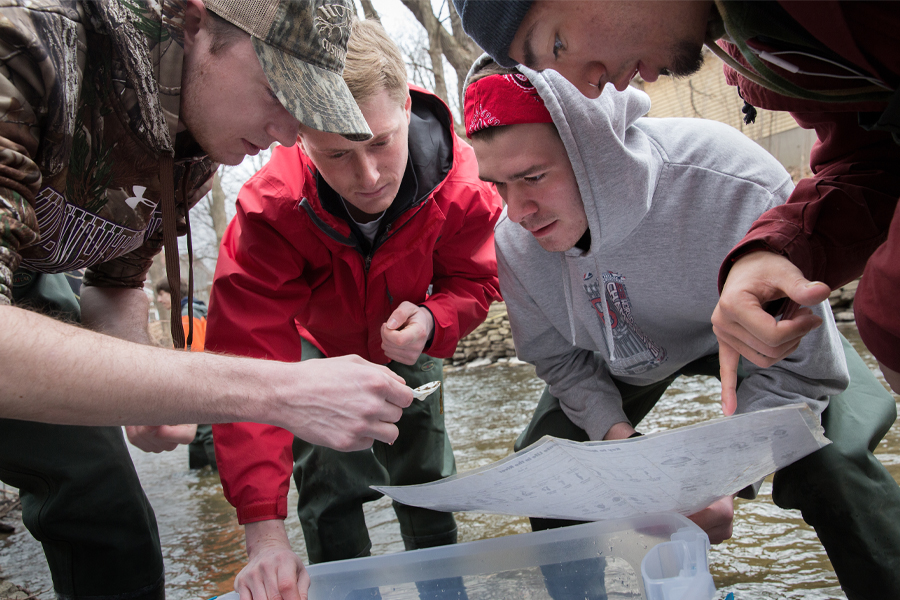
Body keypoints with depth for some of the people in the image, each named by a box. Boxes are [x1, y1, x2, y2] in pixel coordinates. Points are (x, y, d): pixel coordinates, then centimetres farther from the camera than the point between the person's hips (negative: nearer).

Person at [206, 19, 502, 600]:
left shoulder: (463, 186, -33)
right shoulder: (271, 209, -39)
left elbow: (474, 281, -14)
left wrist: (432, 319, -41)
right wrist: (265, 532, -51)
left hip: (405, 351, 2)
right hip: (318, 344, -2)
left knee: (427, 476, 6)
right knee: (334, 485, -11)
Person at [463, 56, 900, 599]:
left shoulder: (738, 188, -40)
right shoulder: (516, 243, -26)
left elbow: (801, 361, -28)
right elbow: (558, 357, -7)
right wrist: (613, 430, -24)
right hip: (623, 352, 4)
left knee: (831, 462, -24)